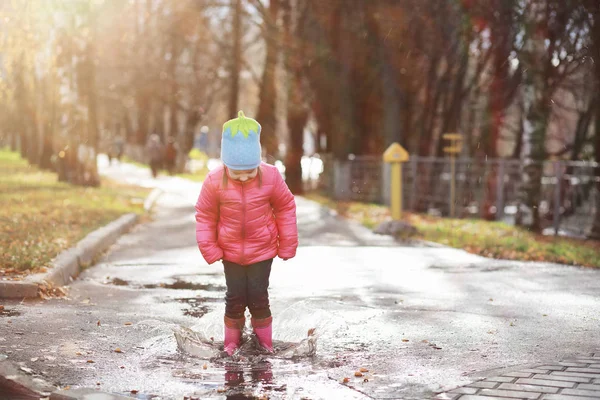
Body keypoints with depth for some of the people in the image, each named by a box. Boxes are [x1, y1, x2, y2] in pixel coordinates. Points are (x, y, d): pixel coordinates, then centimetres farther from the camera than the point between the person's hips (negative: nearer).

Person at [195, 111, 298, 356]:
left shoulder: (270, 177, -15)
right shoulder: (215, 181, -16)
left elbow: (286, 207, -2)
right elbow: (205, 215, -3)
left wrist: (287, 245, 1)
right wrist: (209, 249, -5)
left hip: (262, 251, 0)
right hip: (230, 252, 1)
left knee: (258, 296, 4)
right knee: (235, 297, 6)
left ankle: (264, 340, 23)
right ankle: (232, 340, 26)